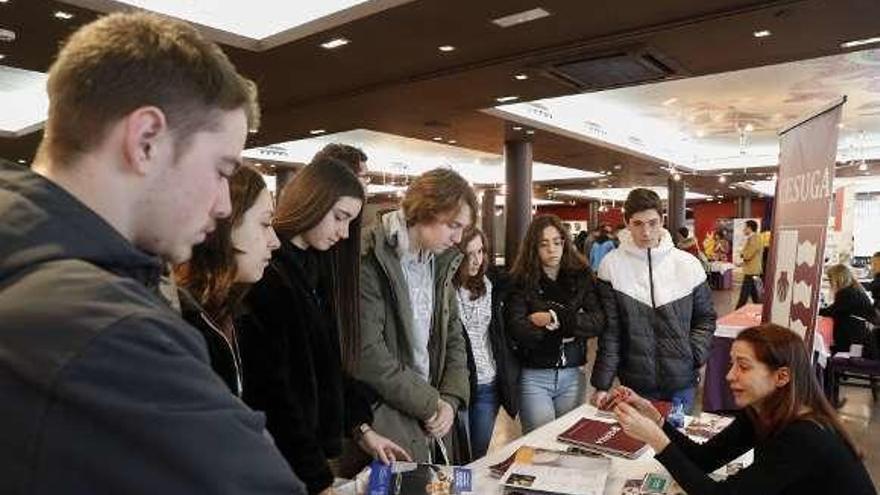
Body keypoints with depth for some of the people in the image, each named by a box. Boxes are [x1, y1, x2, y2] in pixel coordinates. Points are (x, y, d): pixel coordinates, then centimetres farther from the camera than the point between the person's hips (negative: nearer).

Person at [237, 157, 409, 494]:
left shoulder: (317, 266, 5)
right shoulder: (266, 276, -21)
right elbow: (271, 391, -22)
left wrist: (360, 427, 1)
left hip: (315, 444, 8)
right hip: (281, 460, -8)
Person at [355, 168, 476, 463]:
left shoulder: (439, 263, 8)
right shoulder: (370, 263, -17)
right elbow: (367, 355, -21)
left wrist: (451, 400, -1)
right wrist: (430, 403, -13)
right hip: (385, 426, -7)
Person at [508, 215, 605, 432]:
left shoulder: (581, 276, 2)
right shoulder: (521, 281, -6)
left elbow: (598, 322, -7)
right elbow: (517, 329, -17)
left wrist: (555, 318, -16)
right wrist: (572, 325, -13)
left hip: (573, 375, 3)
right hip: (534, 376, -2)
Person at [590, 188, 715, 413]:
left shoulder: (688, 264, -2)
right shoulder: (612, 265, -7)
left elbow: (705, 318, 10)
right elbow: (609, 330, -6)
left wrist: (695, 355, -5)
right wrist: (602, 384, -9)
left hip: (682, 380, 2)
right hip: (635, 382, -1)